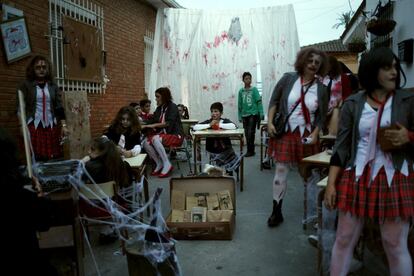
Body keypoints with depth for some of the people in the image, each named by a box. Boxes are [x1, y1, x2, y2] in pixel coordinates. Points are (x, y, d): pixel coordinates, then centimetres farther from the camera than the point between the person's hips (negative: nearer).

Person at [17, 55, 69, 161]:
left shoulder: (53, 86, 13)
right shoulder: (26, 85, 5)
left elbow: (59, 107, 10)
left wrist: (63, 126, 3)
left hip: (51, 126, 3)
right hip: (33, 126, -3)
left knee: (53, 159, -1)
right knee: (35, 159, -8)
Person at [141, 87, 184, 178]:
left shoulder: (172, 107, -8)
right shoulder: (159, 108, 12)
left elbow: (169, 123, -21)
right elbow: (152, 121, 8)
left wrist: (154, 125, -25)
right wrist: (143, 126, -10)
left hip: (175, 135, -7)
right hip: (162, 134, 7)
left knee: (155, 139, -32)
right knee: (146, 142, -18)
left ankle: (167, 164, -22)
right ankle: (159, 164, -6)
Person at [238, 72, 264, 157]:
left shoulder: (254, 89, -3)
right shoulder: (241, 91, 7)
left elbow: (259, 102, -6)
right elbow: (240, 104, 11)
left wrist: (261, 114, -12)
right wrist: (240, 116, 10)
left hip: (253, 114, -4)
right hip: (244, 115, 4)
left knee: (251, 133, -7)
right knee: (247, 134, 9)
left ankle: (250, 151, 3)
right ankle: (250, 150, 20)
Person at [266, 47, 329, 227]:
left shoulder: (321, 89, 1)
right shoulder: (288, 79, -2)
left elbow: (322, 116, 4)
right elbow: (274, 101, 2)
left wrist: (315, 134, -8)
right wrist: (270, 123, -7)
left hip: (306, 136, 2)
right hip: (284, 133, -1)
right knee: (281, 170, 1)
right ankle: (276, 211, 12)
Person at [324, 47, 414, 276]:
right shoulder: (352, 104, 0)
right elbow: (341, 146, 0)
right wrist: (331, 183, -4)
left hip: (394, 180, 0)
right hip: (356, 178, 1)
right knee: (344, 239, 11)